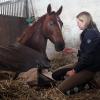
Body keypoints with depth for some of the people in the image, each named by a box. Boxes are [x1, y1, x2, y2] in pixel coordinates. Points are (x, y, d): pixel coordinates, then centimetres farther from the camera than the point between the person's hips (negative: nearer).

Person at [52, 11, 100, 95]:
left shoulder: (91, 33, -20)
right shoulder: (89, 32, 11)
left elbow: (88, 57, -23)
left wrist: (75, 70, -14)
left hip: (89, 69, -10)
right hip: (83, 64, 10)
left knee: (60, 89, -19)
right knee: (55, 74, 9)